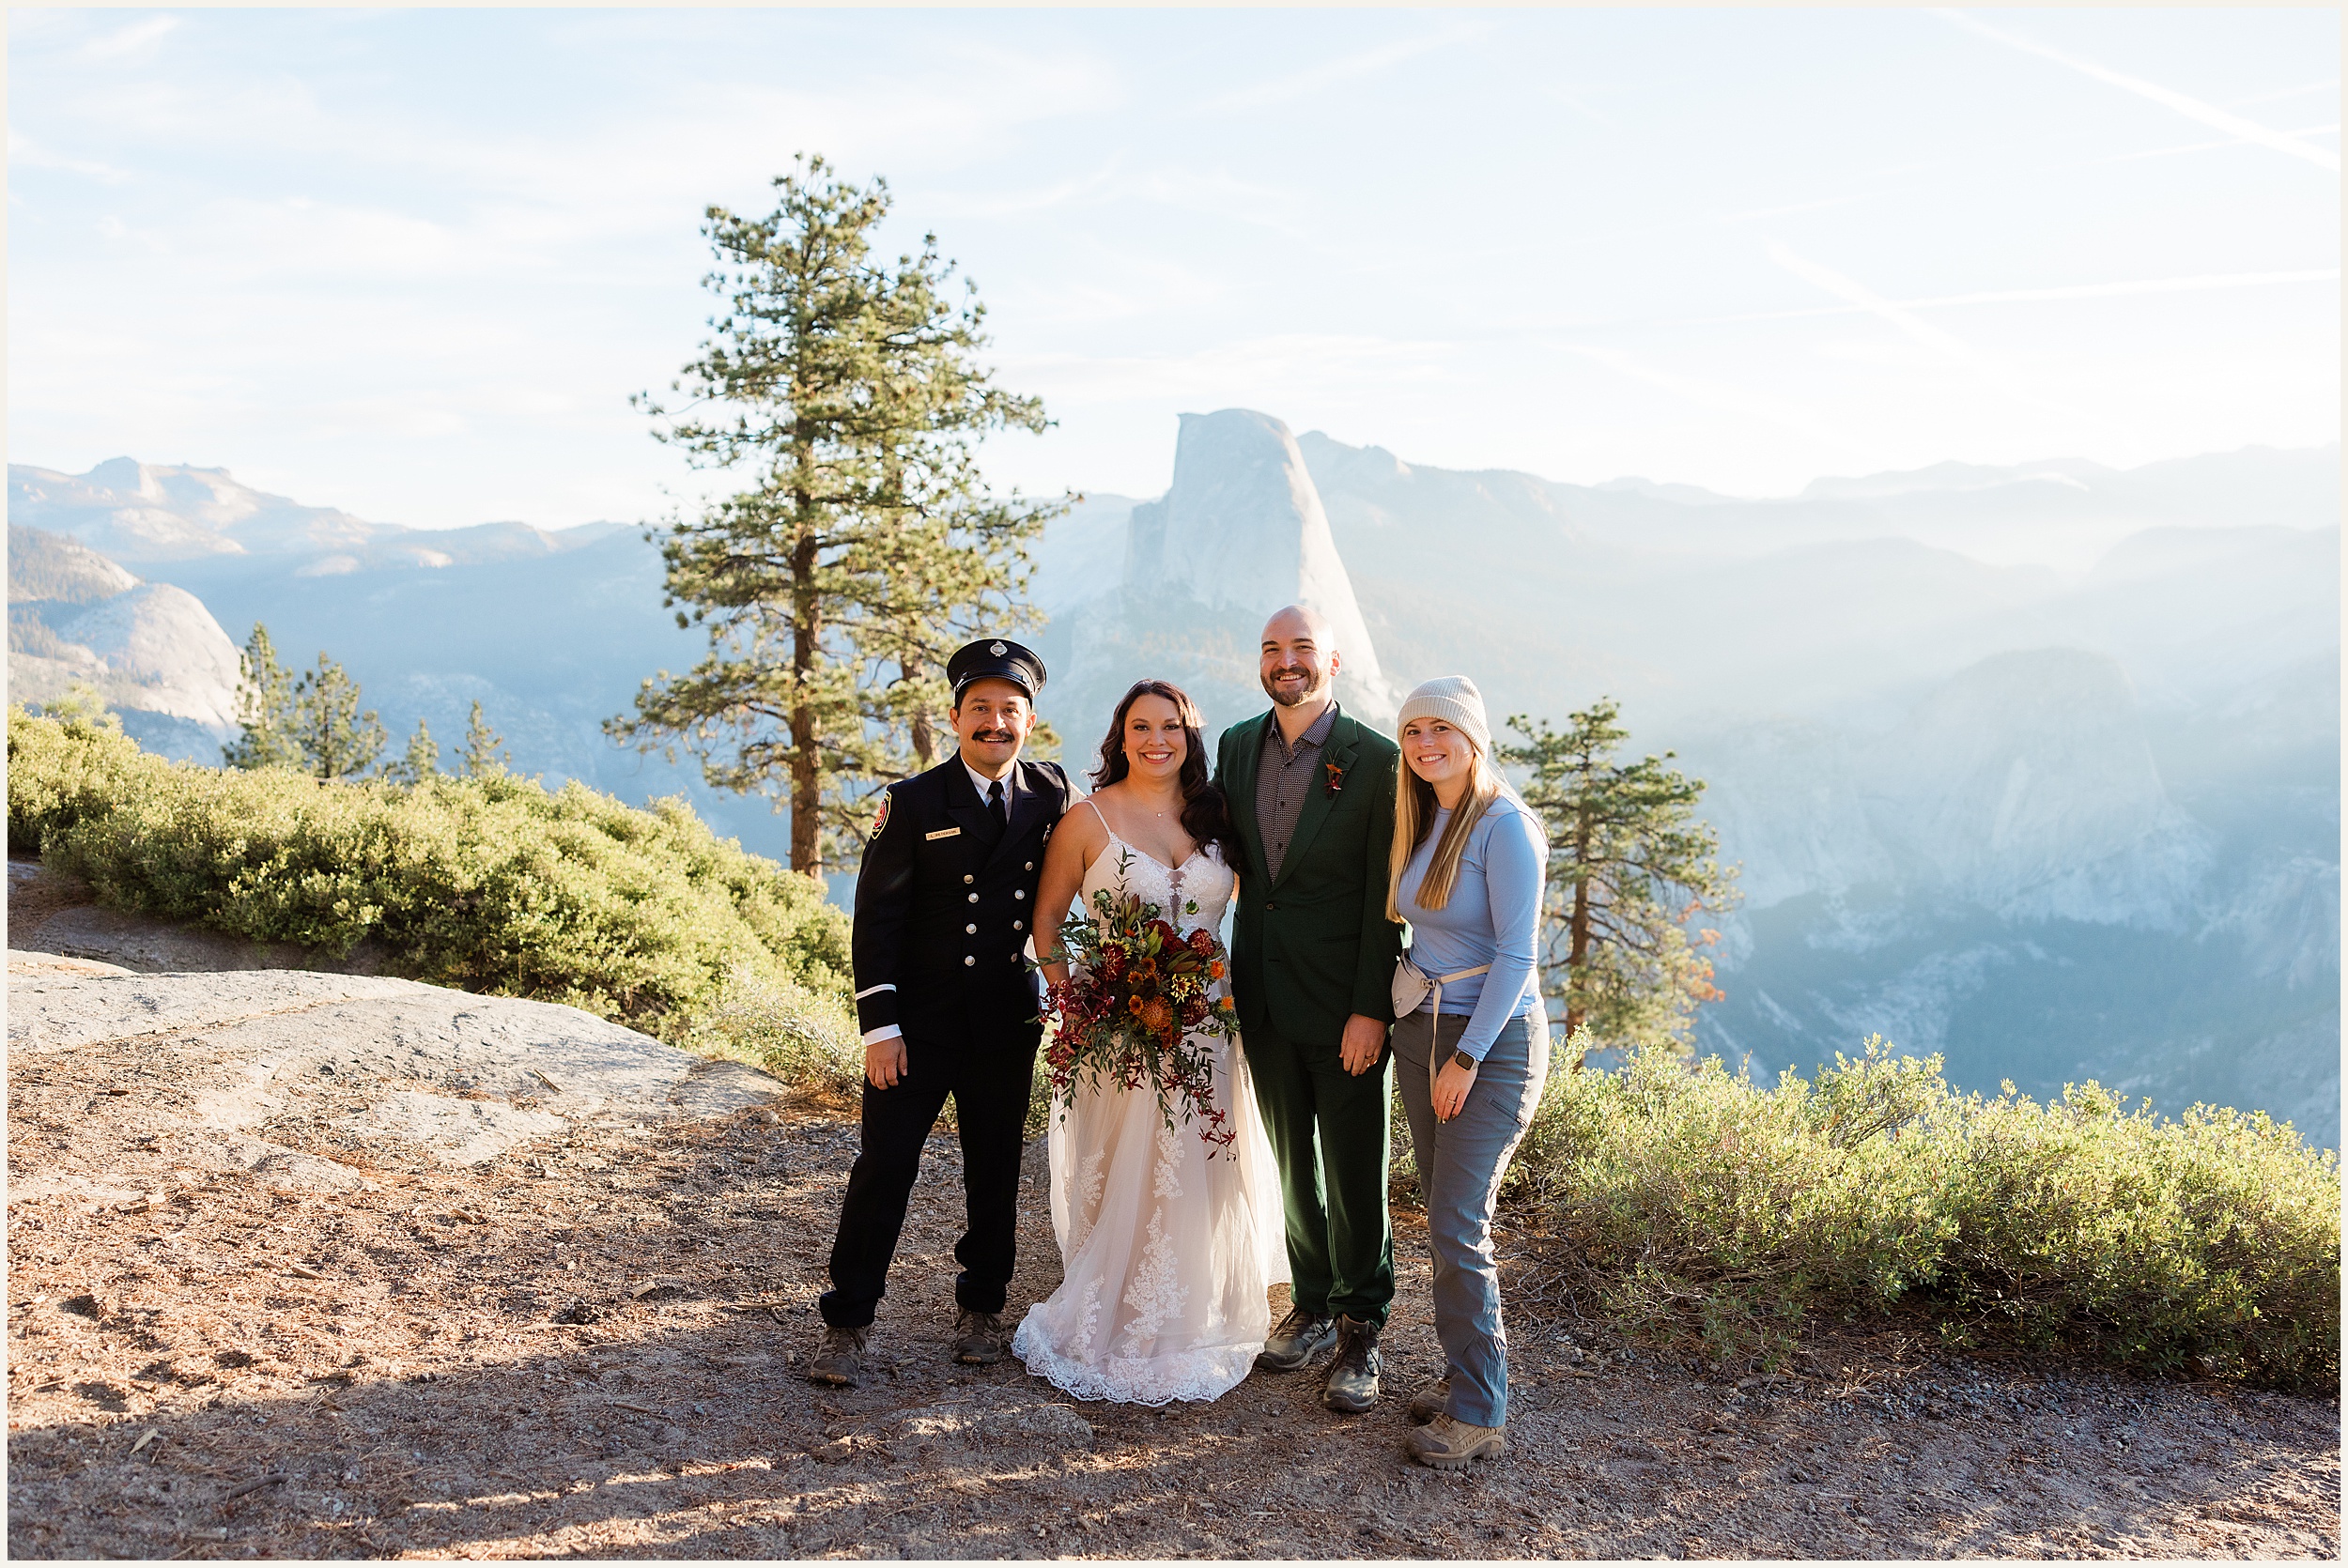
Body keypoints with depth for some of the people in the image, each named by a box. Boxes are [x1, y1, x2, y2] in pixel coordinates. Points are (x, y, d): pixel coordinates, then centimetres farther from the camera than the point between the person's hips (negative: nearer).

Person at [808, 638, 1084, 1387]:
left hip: (1008, 1023, 3)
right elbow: (876, 918, -8)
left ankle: (982, 1307, 30)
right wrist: (880, 1025, -12)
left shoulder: (1054, 796, 0)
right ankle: (847, 1323, 13)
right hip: (919, 1023, -3)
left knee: (996, 1172, 13)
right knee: (884, 1168, 1)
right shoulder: (913, 803, -7)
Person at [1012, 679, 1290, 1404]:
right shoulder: (1089, 820, -3)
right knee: (1121, 1180, 2)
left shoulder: (1215, 815, 6)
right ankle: (1108, 1334, 20)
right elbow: (1045, 917, 2)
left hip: (1206, 1025, 3)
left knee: (1198, 1179, 9)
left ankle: (1188, 1333, 26)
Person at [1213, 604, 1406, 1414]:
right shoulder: (1237, 746, 6)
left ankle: (1361, 1326, 21)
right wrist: (1229, 984, 7)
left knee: (1355, 1173, 5)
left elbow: (1384, 894, -11)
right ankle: (1312, 1304, 32)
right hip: (1265, 999, 5)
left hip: (1343, 1005, -5)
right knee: (1293, 1164, 16)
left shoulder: (1375, 759, -10)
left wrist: (1371, 1009, -15)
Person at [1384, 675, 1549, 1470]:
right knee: (1447, 1218, 12)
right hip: (1422, 1031, 7)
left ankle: (1480, 1413, 4)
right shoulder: (1421, 823, 9)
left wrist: (1468, 1058, -16)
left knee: (1457, 1225, -7)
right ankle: (1467, 1368, 25)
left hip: (1494, 1040, -7)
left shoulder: (1503, 824, -14)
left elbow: (1517, 953, -16)